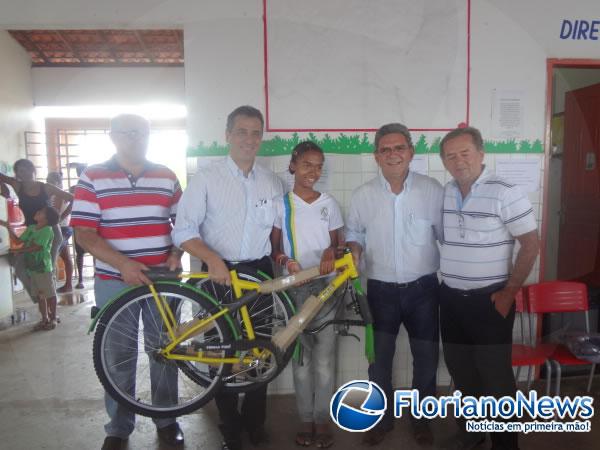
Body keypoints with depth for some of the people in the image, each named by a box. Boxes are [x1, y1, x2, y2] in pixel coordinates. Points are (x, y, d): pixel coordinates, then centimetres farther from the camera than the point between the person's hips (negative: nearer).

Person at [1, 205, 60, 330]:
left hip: (43, 267, -7)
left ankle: (53, 318, 15)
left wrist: (19, 251, -9)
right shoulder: (31, 228, 10)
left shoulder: (47, 230, -13)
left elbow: (36, 247, -17)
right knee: (39, 295, 13)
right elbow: (18, 240, 15)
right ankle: (44, 319, 22)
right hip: (31, 267, 7)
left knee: (50, 294, 3)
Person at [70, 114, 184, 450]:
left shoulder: (167, 177, 6)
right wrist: (123, 263, -18)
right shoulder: (93, 177, -2)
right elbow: (84, 233, -7)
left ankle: (166, 419, 31)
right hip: (114, 281, -2)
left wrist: (176, 253, -7)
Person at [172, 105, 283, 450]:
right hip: (219, 274, -3)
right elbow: (184, 231, -9)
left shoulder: (272, 182, 7)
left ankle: (255, 421, 32)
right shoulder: (206, 178, -5)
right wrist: (213, 260, -22)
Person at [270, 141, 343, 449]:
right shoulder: (281, 204, 0)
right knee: (301, 357, 7)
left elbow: (338, 241, 11)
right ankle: (306, 419, 22)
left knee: (324, 358, 4)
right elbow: (273, 248, 3)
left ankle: (322, 419, 20)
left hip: (325, 286, 1)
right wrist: (284, 260, -18)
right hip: (295, 288, -1)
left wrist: (331, 251, -12)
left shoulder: (329, 203, 5)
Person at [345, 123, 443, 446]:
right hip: (381, 290, 1)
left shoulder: (432, 190, -6)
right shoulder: (363, 195, -3)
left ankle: (421, 418, 38)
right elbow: (354, 234, 7)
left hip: (423, 288, 0)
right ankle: (382, 418, 36)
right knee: (379, 360, 13)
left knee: (426, 359, 14)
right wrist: (354, 252, -13)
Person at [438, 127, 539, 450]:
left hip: (489, 299, -5)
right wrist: (445, 278, 9)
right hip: (450, 298, 6)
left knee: (495, 375, 5)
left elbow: (531, 244, -11)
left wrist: (509, 292, -12)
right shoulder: (445, 193, 3)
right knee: (461, 371, 18)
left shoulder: (505, 193, -14)